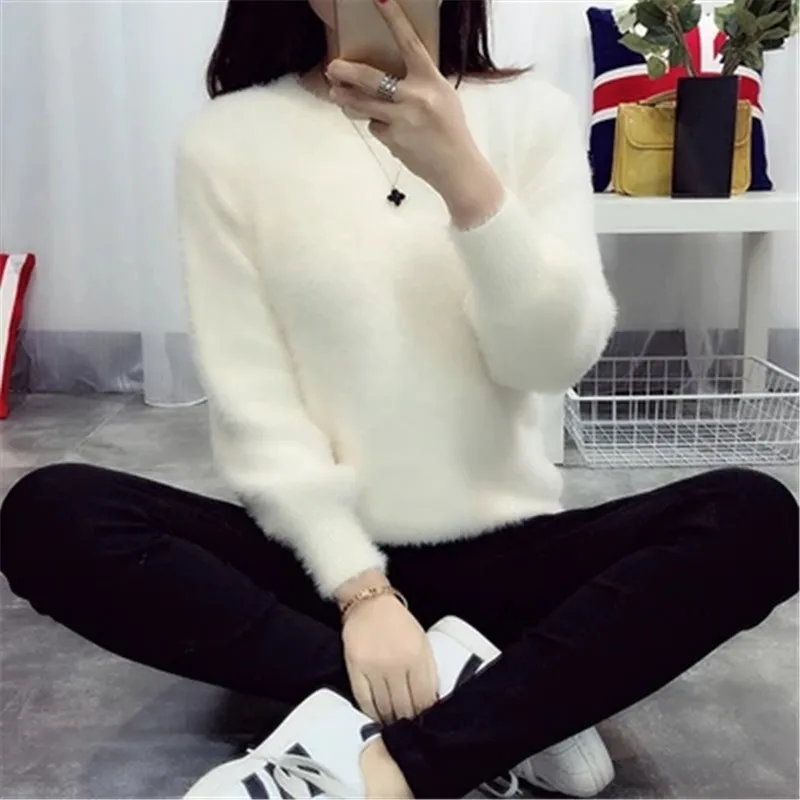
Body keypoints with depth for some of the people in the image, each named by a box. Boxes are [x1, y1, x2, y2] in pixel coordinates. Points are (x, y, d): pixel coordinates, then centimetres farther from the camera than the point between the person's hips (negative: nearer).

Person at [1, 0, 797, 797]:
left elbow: (558, 359, -10)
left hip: (504, 551, 1)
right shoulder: (226, 139, -2)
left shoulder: (531, 112, 2)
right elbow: (249, 401, -7)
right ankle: (519, 710, -22)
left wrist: (466, 178, -24)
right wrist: (359, 588, -17)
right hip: (322, 553, 0)